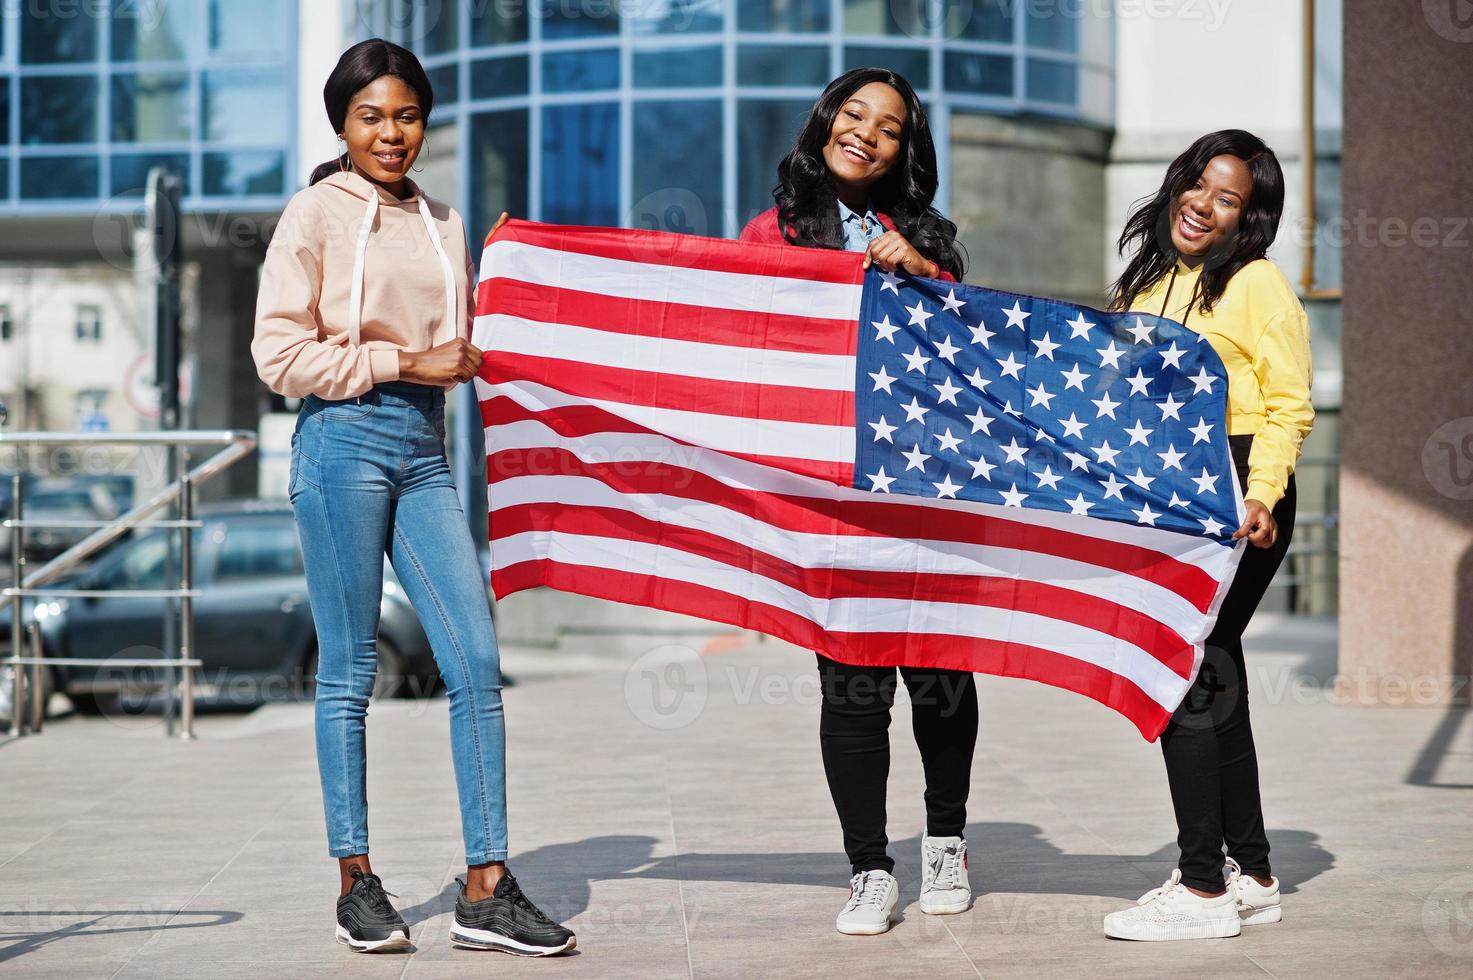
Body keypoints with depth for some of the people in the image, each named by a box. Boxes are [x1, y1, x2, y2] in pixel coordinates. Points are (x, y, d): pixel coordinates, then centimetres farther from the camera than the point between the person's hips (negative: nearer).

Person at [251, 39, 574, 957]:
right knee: (349, 672, 1)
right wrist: (401, 364, -10)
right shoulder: (317, 213, 0)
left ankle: (486, 888, 2)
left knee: (478, 662, -3)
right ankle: (357, 883, 11)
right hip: (345, 441, -5)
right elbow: (280, 354, -7)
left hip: (425, 450, 5)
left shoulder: (443, 223, 17)